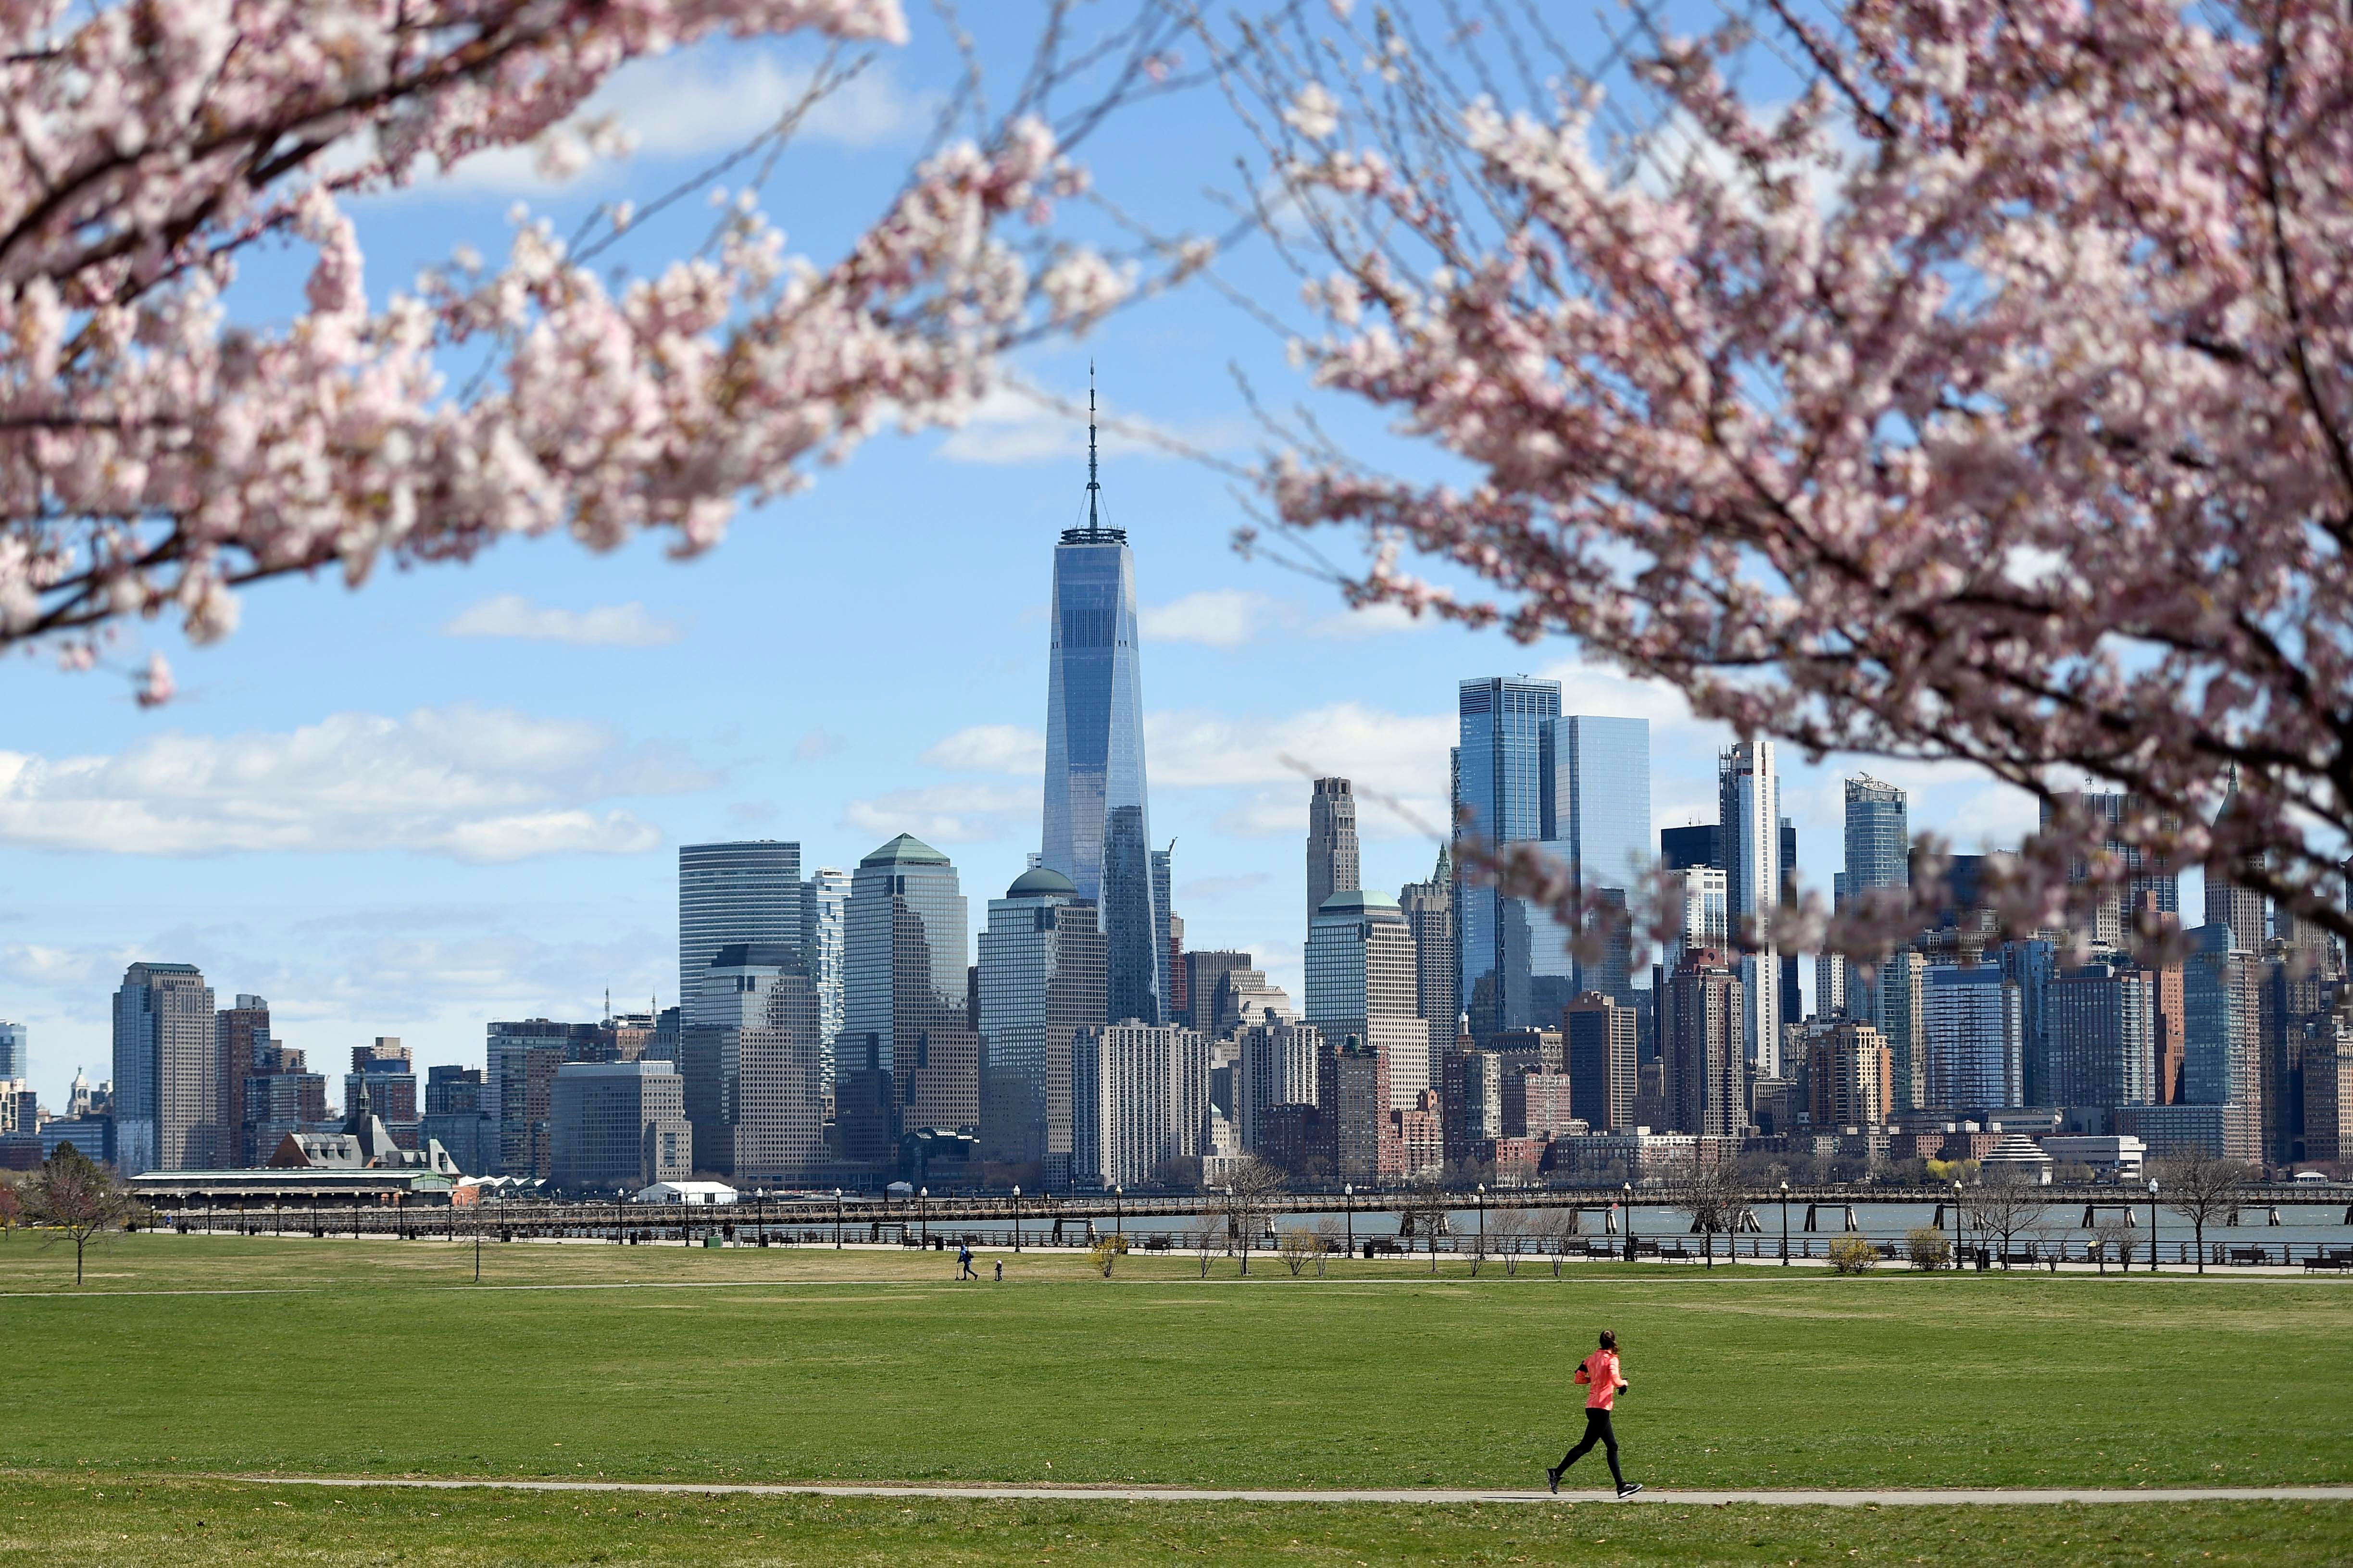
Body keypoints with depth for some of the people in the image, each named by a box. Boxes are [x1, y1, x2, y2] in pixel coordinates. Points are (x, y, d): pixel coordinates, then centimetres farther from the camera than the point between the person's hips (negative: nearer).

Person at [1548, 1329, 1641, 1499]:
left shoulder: (1591, 1359, 9)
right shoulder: (1612, 1359, -11)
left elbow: (1578, 1379, 9)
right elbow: (1616, 1381, -23)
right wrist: (1624, 1383, -2)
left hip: (1591, 1407, 8)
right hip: (1601, 1408, -8)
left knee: (1612, 1446, 13)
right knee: (1586, 1446, -4)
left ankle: (1621, 1485, 14)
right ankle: (1556, 1473, -5)